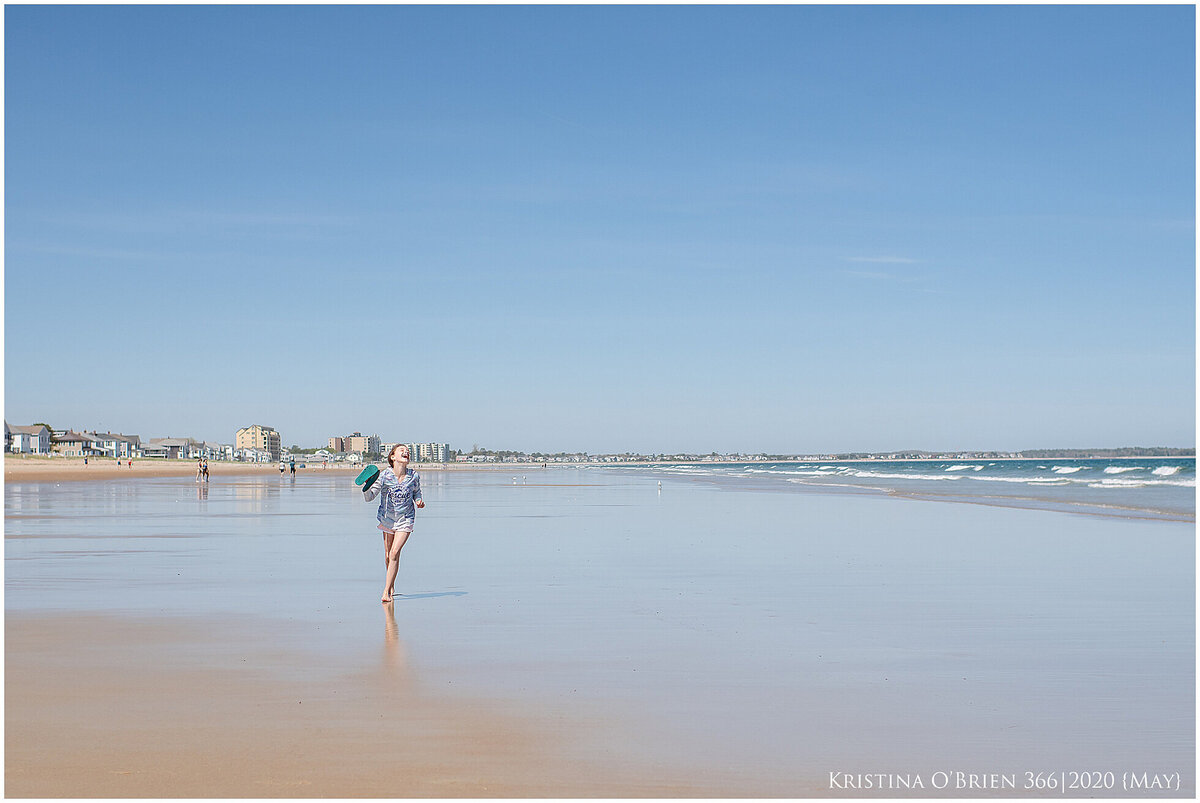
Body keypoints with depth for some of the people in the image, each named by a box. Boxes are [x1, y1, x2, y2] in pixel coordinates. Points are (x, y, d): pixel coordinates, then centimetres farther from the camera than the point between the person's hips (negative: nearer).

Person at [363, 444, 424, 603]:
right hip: (387, 519, 1)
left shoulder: (414, 476, -11)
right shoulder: (384, 476, -15)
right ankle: (391, 584, 38)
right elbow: (368, 497, -13)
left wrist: (419, 500, -11)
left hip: (405, 520, -1)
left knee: (394, 553, -16)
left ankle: (386, 591, -10)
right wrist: (367, 485, -32)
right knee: (388, 557, 11)